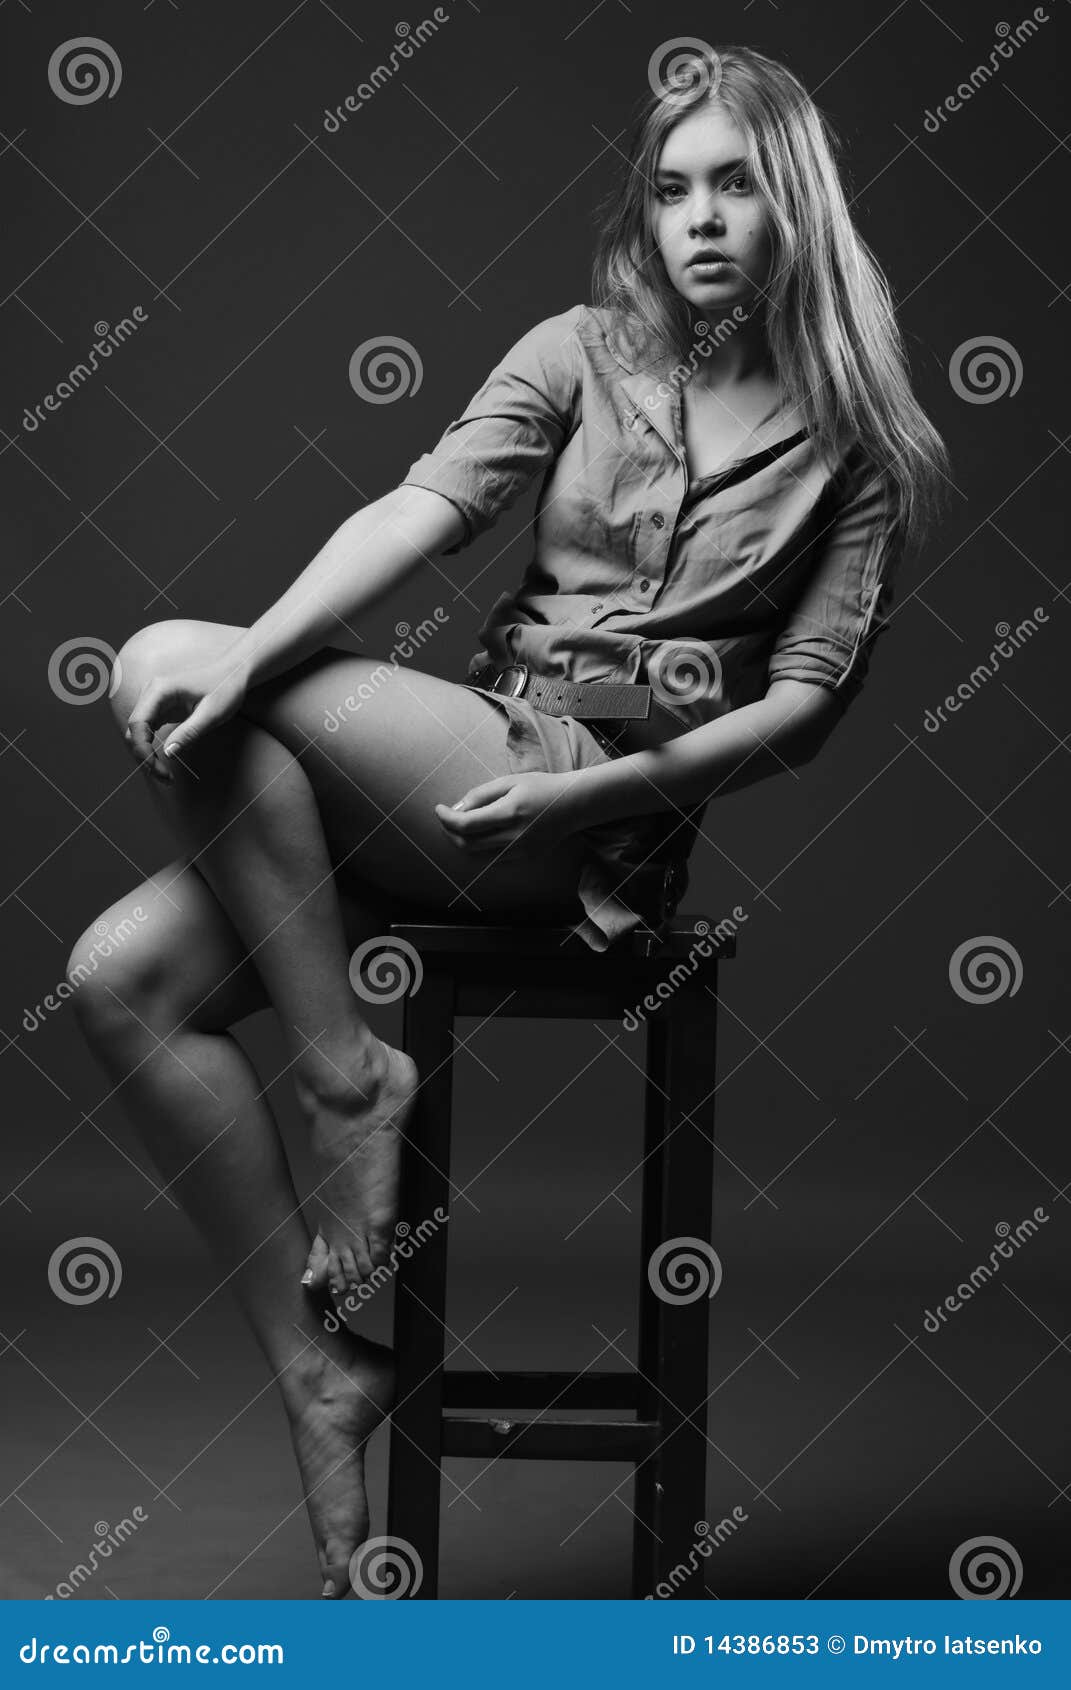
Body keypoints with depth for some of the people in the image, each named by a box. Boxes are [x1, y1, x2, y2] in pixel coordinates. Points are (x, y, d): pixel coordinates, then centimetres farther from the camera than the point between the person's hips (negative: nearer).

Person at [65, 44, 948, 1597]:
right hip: (456, 780, 5)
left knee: (161, 661, -22)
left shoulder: (857, 440, 3)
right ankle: (315, 1372, -9)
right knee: (123, 980, -17)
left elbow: (806, 700, -2)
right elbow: (423, 507, -4)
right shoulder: (579, 354, 11)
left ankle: (348, 1076, -12)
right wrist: (251, 657, -22)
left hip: (612, 814, -5)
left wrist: (591, 787, -16)